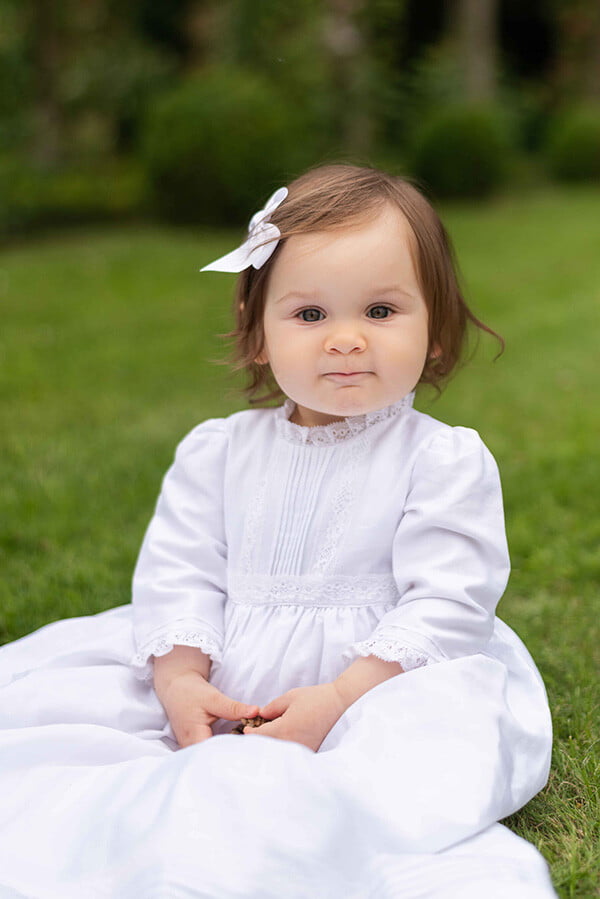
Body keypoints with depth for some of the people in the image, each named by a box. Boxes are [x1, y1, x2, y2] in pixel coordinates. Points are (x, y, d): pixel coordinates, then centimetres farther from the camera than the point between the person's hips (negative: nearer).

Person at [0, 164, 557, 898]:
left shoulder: (446, 461, -5)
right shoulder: (217, 452, 6)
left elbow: (445, 603, -11)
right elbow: (178, 575, 3)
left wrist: (339, 698, -20)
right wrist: (179, 680, -15)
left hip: (381, 680, -3)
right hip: (218, 697, 3)